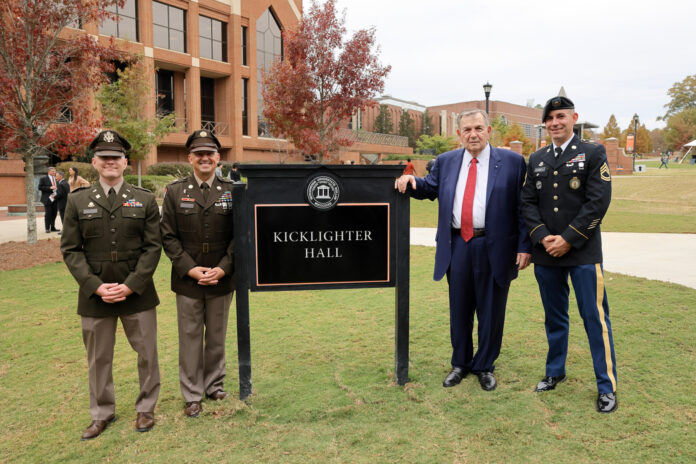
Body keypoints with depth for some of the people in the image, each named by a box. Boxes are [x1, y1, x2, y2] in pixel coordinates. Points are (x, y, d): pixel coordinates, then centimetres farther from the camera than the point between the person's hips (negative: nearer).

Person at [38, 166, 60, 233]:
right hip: (48, 199, -5)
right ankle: (47, 228, 2)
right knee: (48, 214, -4)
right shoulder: (43, 179, -1)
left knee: (54, 214, 7)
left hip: (55, 198, 5)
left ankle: (53, 227, 16)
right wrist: (50, 188, -17)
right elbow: (40, 187, -8)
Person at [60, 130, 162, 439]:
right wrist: (96, 287, -10)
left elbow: (152, 247, -3)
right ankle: (102, 414, 32)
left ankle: (145, 408, 29)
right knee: (99, 358, 13)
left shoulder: (145, 200, 2)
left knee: (147, 353, 9)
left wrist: (130, 286, -12)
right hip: (95, 294, 1)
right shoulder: (78, 202, 4)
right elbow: (71, 250, 1)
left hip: (137, 293, -1)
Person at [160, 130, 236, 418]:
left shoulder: (231, 191, 1)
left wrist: (223, 268, -11)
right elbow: (168, 236, -1)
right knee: (190, 338, 8)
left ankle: (215, 385, 32)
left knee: (217, 337, 14)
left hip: (221, 279, 1)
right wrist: (190, 269, -11)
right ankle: (192, 395, 21)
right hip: (187, 280, -1)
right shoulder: (175, 191, 1)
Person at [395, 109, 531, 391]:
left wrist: (524, 246, -8)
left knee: (490, 312, 9)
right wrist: (411, 181, -1)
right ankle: (460, 363, 32)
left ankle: (485, 366, 29)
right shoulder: (446, 162, 10)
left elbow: (521, 206, -2)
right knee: (459, 310, 13)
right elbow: (430, 188, 21)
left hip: (494, 248, -2)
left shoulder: (512, 162, 0)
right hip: (457, 246, 3)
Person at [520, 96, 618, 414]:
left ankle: (607, 385, 13)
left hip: (583, 252, -4)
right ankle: (555, 372, 30)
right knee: (554, 316, 14)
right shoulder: (536, 160, 12)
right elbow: (528, 203, 7)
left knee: (595, 317, 0)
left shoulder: (593, 154, 0)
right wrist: (542, 237, -9)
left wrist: (568, 239, -14)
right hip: (546, 254, 4)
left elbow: (598, 202, -9)